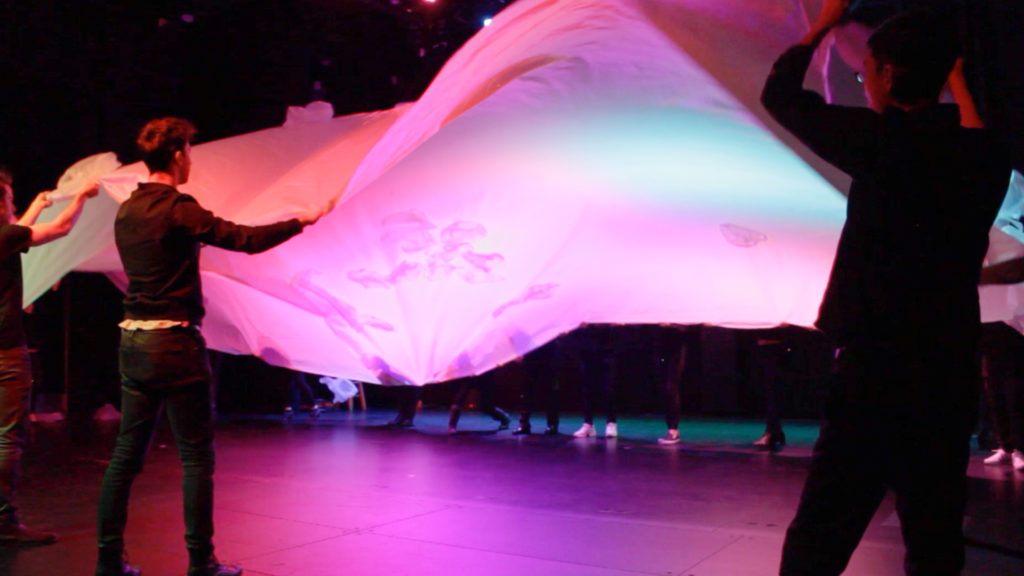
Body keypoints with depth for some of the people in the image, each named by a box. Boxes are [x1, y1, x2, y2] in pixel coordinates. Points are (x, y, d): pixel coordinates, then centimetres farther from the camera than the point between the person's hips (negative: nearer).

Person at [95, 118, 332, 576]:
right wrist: (300, 221, -4)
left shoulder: (126, 211, 10)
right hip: (175, 343, -8)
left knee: (126, 454, 12)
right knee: (196, 457, 2)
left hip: (133, 340, 8)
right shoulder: (177, 208, -13)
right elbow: (247, 239, -16)